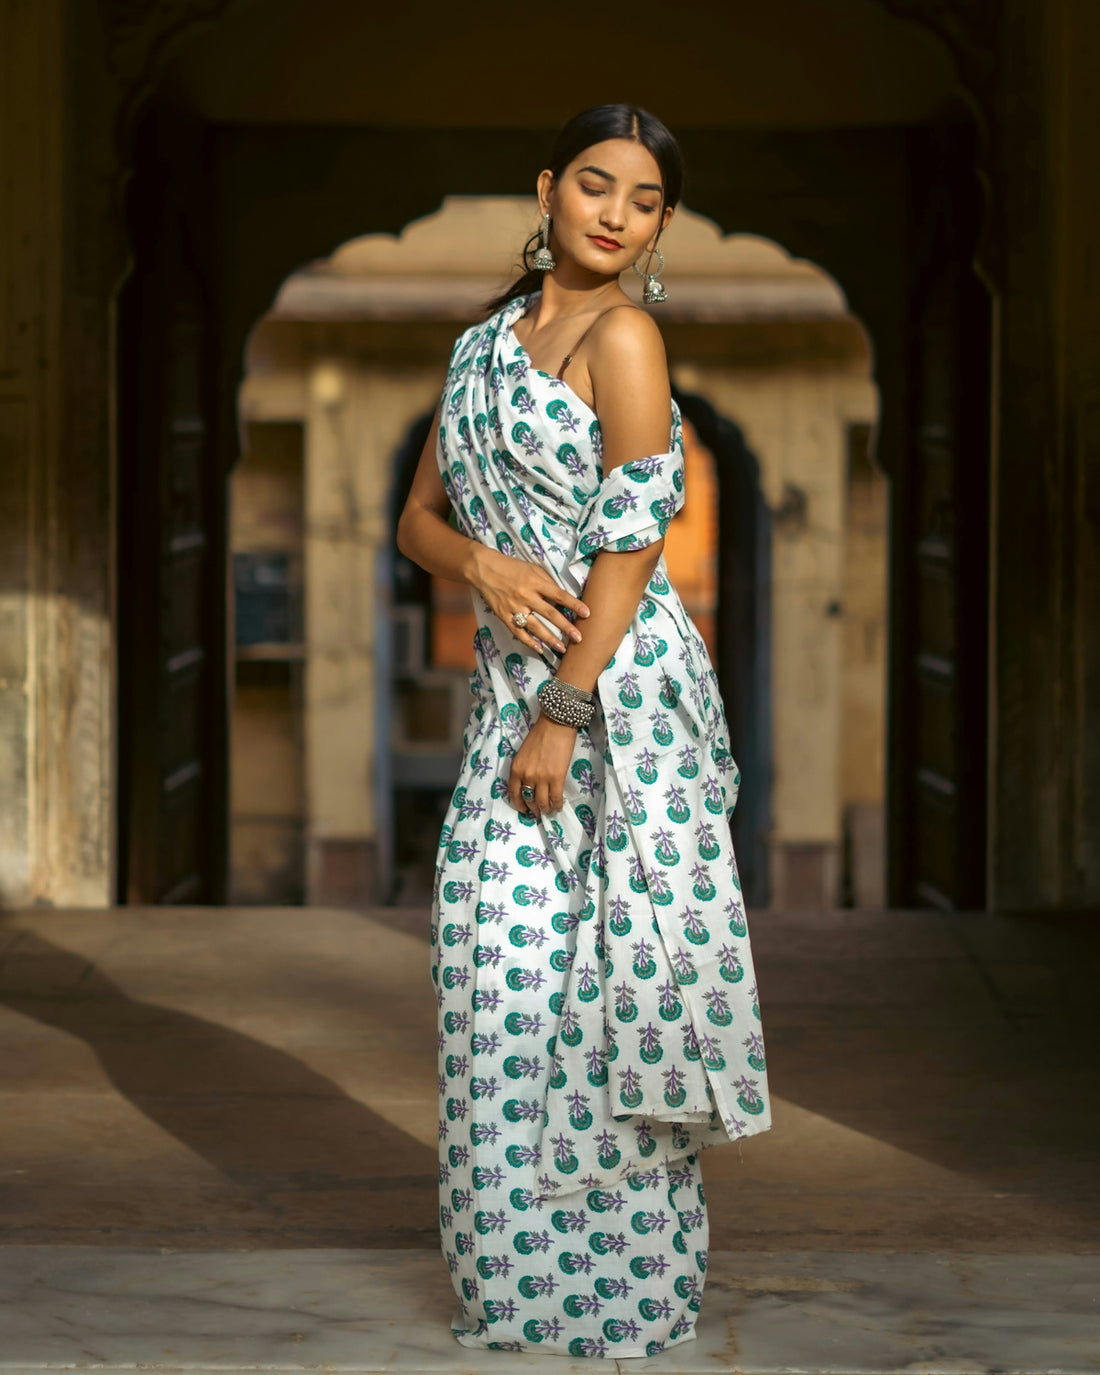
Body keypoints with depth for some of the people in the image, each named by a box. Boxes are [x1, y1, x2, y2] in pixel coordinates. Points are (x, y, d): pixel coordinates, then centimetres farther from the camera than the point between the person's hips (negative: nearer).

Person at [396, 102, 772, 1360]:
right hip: (509, 682, 7)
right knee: (498, 983, 4)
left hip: (618, 690, -6)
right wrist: (482, 564, -7)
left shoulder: (622, 335, -6)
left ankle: (617, 1300, 8)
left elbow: (635, 537, -12)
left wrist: (562, 716, -16)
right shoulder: (484, 343, 16)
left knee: (593, 988, -4)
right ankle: (517, 1292, 15)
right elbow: (419, 516, 17)